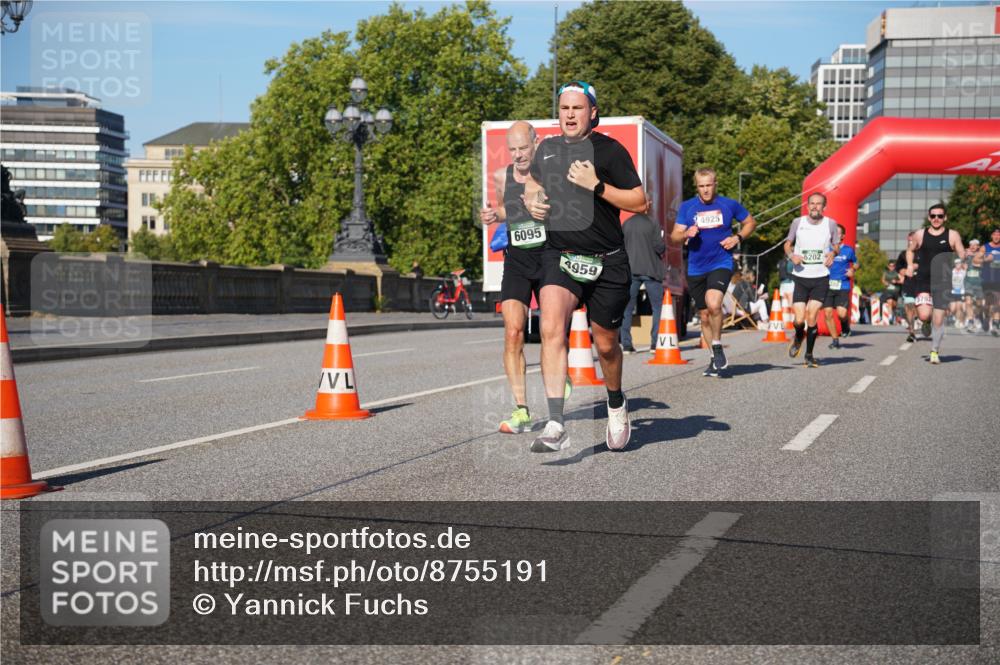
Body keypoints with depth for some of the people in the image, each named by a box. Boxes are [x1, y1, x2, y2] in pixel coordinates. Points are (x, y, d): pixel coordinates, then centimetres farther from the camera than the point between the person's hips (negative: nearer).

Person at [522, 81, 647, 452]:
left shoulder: (609, 150, -4)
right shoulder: (546, 149, 11)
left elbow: (640, 203, -6)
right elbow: (534, 185, 32)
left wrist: (597, 185, -17)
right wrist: (530, 200, 9)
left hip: (607, 262, -2)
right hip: (559, 257, 2)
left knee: (606, 344, 11)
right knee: (551, 329, -23)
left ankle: (616, 404, 42)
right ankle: (555, 426, -27)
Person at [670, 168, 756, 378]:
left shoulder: (729, 205, 0)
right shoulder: (687, 207, 3)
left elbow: (750, 222, 14)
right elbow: (674, 236, 3)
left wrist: (738, 237, -3)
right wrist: (686, 234, -18)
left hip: (721, 264, -3)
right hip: (696, 268, 3)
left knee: (713, 304, -27)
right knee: (704, 315, 10)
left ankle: (718, 347, -6)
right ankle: (715, 359, 25)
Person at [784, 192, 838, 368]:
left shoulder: (830, 224, 1)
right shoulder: (798, 222, 0)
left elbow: (837, 245, 14)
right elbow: (788, 244, 13)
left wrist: (833, 254, -9)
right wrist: (791, 255, -9)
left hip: (821, 278, 0)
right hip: (801, 277, 0)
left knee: (812, 317, -9)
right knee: (799, 319, -6)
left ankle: (809, 355, 10)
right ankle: (798, 337, 31)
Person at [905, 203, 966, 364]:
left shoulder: (952, 235, 3)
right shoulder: (919, 235, 6)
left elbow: (962, 256, 3)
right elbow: (910, 250, 22)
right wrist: (910, 265, 6)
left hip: (943, 282, 0)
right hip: (923, 280, 0)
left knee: (938, 319, 1)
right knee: (924, 315, -17)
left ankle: (934, 351, 17)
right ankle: (928, 324, 21)